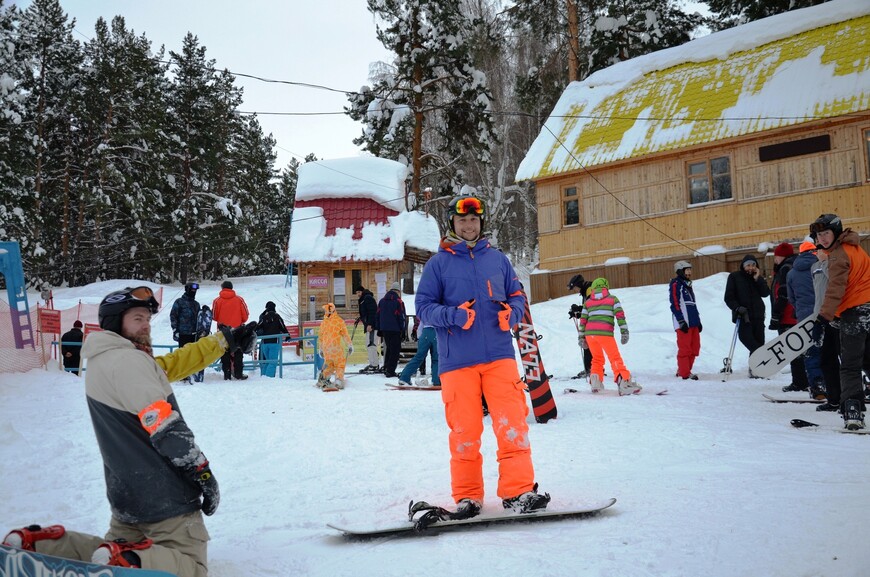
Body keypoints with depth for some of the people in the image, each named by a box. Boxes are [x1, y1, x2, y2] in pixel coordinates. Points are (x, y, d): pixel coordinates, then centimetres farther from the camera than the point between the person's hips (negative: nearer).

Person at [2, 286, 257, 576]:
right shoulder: (127, 361, -17)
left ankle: (38, 543, 8)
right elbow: (167, 429, -21)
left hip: (127, 495, 9)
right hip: (163, 497, -9)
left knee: (121, 552, 26)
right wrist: (203, 473, -14)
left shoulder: (102, 362, 13)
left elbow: (174, 363, 20)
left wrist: (226, 340, 22)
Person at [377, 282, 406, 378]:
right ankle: (390, 371, -8)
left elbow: (378, 315, 14)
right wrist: (402, 329, -3)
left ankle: (386, 369, 21)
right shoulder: (398, 301, -9)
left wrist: (379, 329, 18)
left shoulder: (382, 301, 11)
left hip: (384, 329, 7)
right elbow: (401, 316, -11)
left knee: (388, 348, 19)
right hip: (395, 330, -6)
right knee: (395, 350, -2)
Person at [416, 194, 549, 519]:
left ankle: (518, 491, -2)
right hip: (457, 361, -2)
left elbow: (516, 294, 19)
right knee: (464, 430, 1)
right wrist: (453, 316, -15)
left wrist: (512, 312, -4)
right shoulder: (438, 263, 7)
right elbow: (423, 306, 4)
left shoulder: (497, 259, 15)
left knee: (512, 424, -8)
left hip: (499, 356, 2)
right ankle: (467, 496, 13)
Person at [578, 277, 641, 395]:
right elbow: (620, 316, 0)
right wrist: (624, 332, -2)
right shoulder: (612, 298, 11)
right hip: (605, 333, -4)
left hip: (589, 333, 4)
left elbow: (583, 320, 17)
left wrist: (581, 337, 21)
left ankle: (595, 382, 13)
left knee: (597, 358, 22)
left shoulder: (588, 302, 20)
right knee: (615, 358, -3)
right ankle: (623, 382, -19)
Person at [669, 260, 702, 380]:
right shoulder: (675, 284, -4)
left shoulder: (688, 285, 23)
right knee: (685, 348, -7)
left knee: (695, 348, 7)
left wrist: (698, 320, 20)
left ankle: (683, 370, 16)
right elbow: (675, 304, -12)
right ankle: (685, 373, -3)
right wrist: (681, 322, -18)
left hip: (693, 322, 9)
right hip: (683, 323, -9)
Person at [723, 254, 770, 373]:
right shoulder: (734, 277, 4)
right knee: (745, 336, -25)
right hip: (743, 315, -3)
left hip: (758, 315, 3)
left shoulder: (758, 278, 14)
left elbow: (766, 293, 0)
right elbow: (729, 297, -1)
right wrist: (737, 308, -16)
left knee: (758, 341, 1)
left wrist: (757, 279, -8)